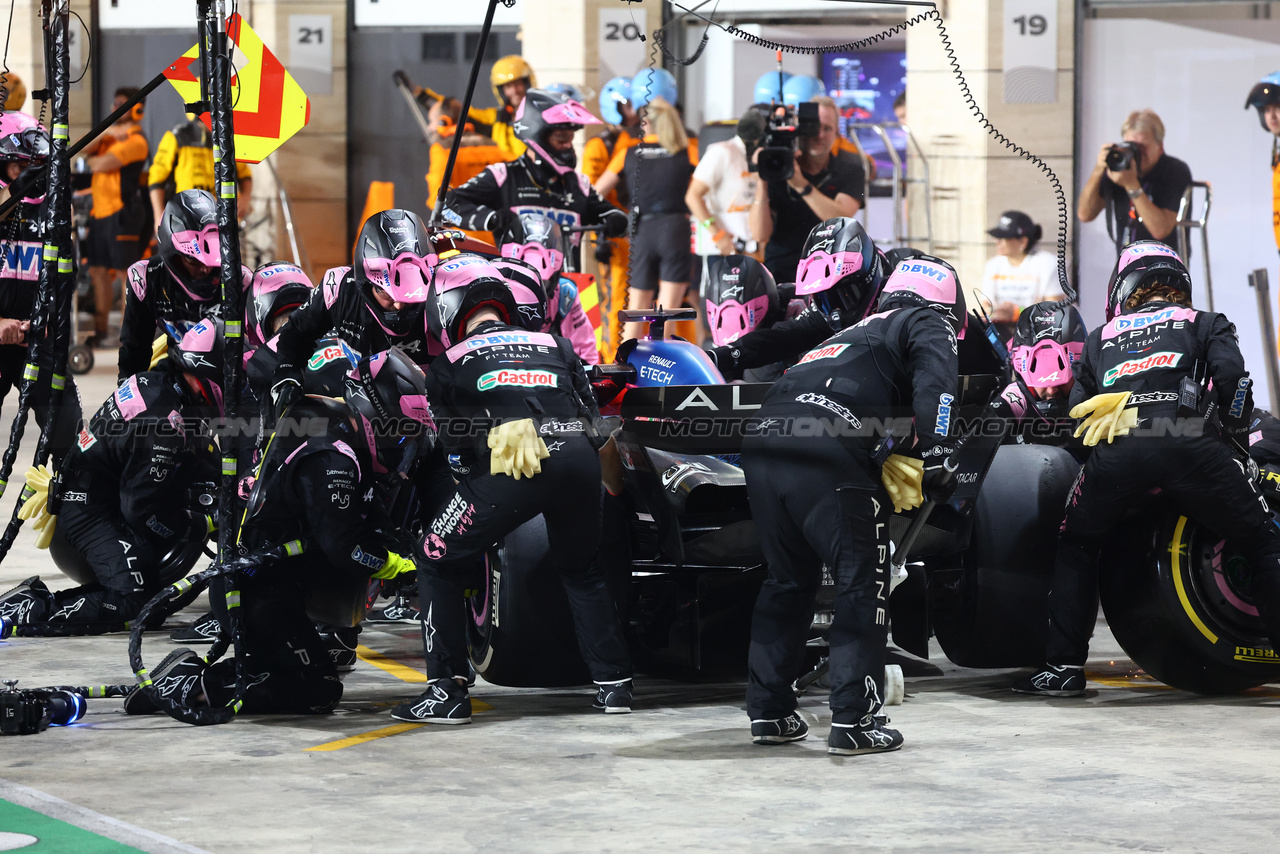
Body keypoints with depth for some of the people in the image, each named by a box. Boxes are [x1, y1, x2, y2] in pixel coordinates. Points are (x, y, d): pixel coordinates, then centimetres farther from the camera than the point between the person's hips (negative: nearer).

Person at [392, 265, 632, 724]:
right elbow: (590, 412, 27)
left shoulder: (450, 363, 22)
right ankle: (613, 683, 23)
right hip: (579, 458, 4)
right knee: (581, 570, 28)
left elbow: (452, 446, 22)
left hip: (510, 463, -4)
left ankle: (446, 690, 3)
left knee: (439, 563, 11)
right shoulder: (556, 346, 30)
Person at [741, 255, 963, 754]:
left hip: (763, 436, 7)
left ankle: (769, 712, 23)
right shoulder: (929, 326, 14)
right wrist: (935, 453, -12)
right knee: (863, 584, 1)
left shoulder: (859, 332, 36)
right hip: (826, 451, -7)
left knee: (788, 580, 20)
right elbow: (934, 382, -6)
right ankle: (853, 721, -3)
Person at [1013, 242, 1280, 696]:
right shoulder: (1207, 324, 27)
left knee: (1075, 547, 24)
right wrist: (1238, 439, 17)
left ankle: (1063, 665, 15)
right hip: (1191, 441, -2)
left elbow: (1077, 407, 24)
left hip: (1116, 448, 2)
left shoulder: (1100, 337, 33)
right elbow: (1231, 375, 7)